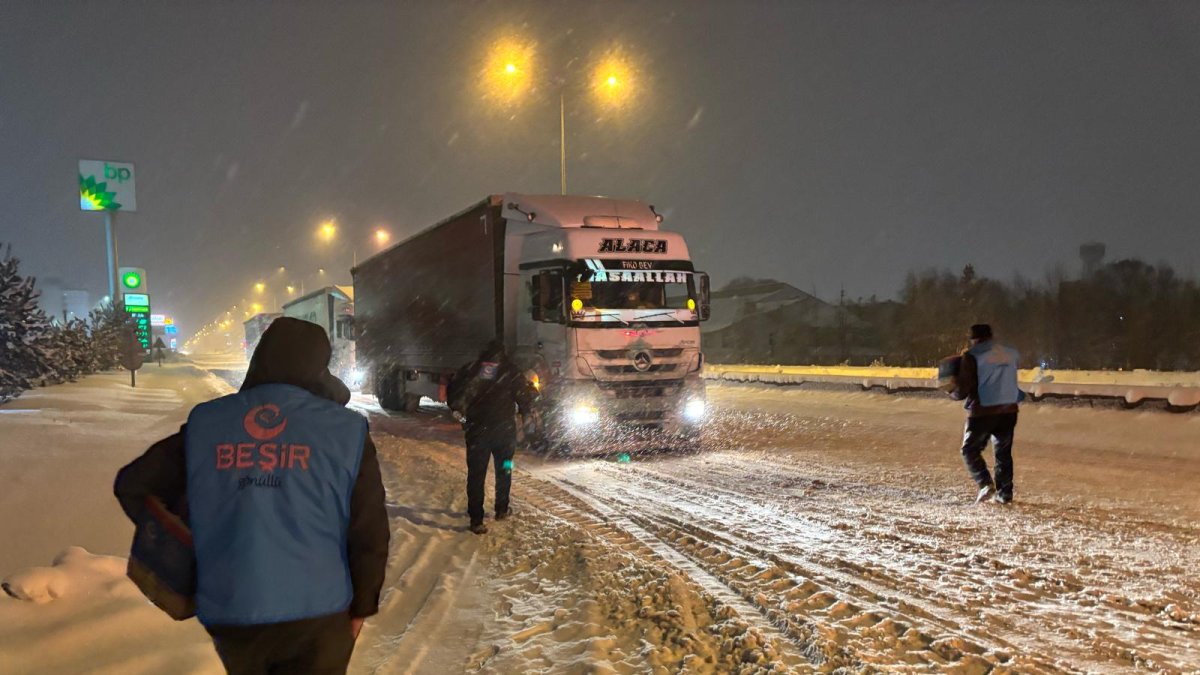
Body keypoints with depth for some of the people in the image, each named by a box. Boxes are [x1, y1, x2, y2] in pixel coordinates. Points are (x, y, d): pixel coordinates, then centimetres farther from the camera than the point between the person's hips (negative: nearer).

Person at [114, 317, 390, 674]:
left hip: (225, 615, 3)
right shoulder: (346, 432, -7)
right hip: (316, 618, -3)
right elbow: (369, 534, -6)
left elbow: (133, 485, 7)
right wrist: (360, 606, 8)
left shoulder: (205, 424, 1)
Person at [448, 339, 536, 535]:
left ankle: (476, 519, -3)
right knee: (503, 470, 19)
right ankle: (501, 510, 28)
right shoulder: (511, 371, -2)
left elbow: (454, 392, 3)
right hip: (504, 429, 0)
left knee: (476, 474, 2)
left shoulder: (470, 369, 3)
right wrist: (523, 411, 17)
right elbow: (525, 396, -3)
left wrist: (462, 411, 18)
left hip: (477, 429, 0)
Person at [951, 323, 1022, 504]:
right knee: (1004, 452, 17)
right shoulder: (1011, 354, 8)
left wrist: (952, 392, 9)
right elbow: (1008, 381, 18)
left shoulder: (972, 356, -8)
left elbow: (963, 390, -10)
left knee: (970, 450, 9)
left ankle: (986, 484, -8)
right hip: (1009, 410, 5)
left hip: (982, 411, -5)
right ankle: (1005, 492, 17)